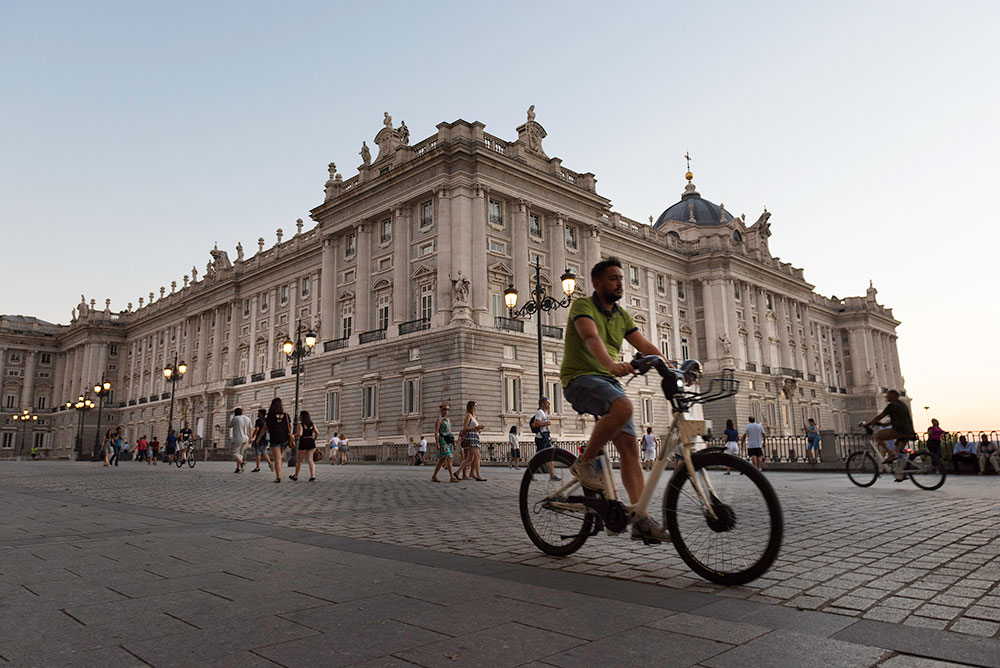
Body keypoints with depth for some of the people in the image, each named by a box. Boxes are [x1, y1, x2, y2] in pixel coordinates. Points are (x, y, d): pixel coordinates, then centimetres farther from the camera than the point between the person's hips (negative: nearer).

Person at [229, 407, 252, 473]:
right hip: (245, 439, 6)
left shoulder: (235, 418, -8)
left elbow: (230, 426, 7)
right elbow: (250, 429, 8)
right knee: (240, 453, 13)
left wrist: (230, 419, 20)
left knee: (235, 453, 1)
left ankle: (241, 463, -25)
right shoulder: (247, 418, 6)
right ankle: (238, 469, 7)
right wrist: (250, 438, 14)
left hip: (238, 439, -5)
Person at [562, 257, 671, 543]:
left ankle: (641, 520, -5)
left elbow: (645, 346, 7)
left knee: (630, 447, -6)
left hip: (609, 381, 7)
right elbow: (591, 338, -26)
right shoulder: (583, 306, -6)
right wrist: (612, 364, -45)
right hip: (580, 378, -7)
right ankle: (585, 462, -17)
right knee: (623, 406, -36)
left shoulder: (621, 315, 17)